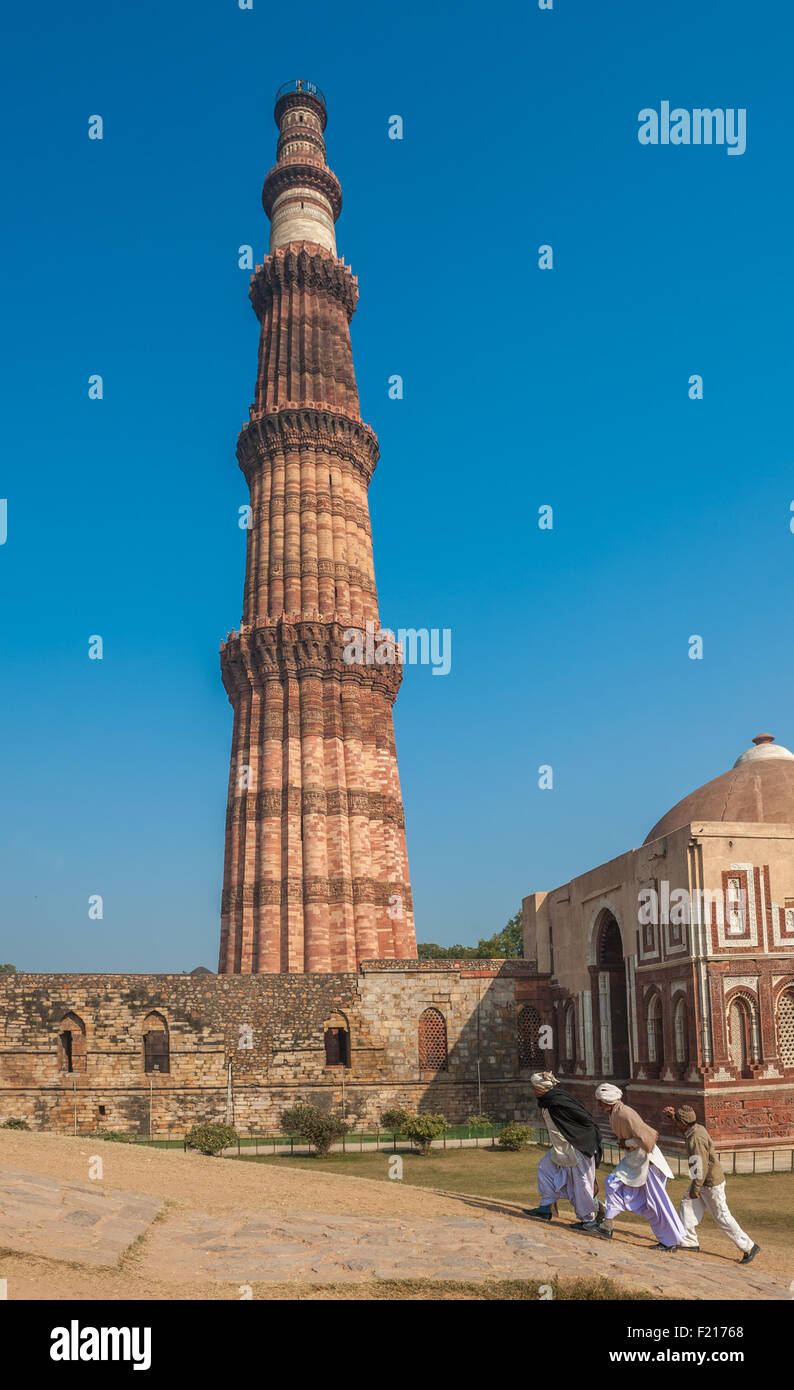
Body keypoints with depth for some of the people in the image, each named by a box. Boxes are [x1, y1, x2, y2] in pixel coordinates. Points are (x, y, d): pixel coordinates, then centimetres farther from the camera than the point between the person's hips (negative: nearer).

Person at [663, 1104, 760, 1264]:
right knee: (687, 1205, 12)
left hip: (712, 1184, -10)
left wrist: (695, 1189, -18)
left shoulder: (696, 1139, -29)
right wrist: (672, 1115, 8)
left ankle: (750, 1247, 10)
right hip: (704, 1181, 10)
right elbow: (683, 1128, 24)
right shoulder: (698, 1128, -1)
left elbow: (700, 1167, -27)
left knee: (722, 1217, -1)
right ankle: (689, 1242, 20)